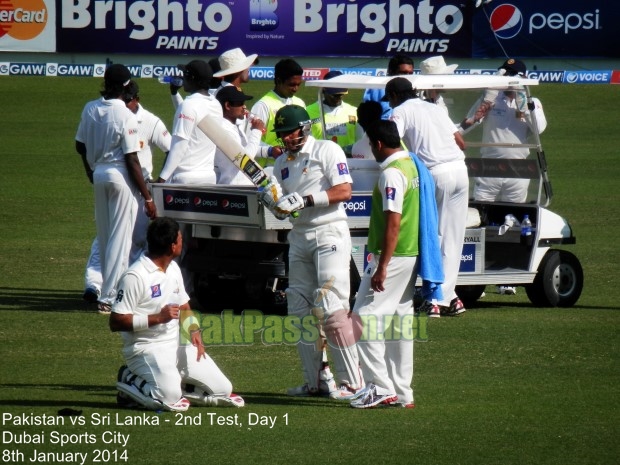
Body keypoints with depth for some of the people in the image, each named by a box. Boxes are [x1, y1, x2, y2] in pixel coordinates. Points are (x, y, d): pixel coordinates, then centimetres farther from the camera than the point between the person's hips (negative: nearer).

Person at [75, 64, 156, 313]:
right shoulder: (125, 116, -18)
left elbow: (81, 146, 11)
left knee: (104, 235, 16)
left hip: (99, 173, 7)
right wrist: (147, 197, -12)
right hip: (121, 176, -6)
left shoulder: (90, 109, 1)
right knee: (121, 237, -2)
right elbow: (131, 160, -18)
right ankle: (109, 297, -4)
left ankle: (110, 288, 25)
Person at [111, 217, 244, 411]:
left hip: (177, 346, 8)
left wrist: (193, 331, 0)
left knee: (222, 389, 1)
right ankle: (131, 381, -4)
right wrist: (158, 318, -23)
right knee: (169, 398, -31)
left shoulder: (173, 269, 11)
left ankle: (167, 383, 12)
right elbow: (116, 322, -18)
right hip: (146, 349, -8)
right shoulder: (135, 277, -16)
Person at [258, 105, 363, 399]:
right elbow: (284, 210, 15)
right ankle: (315, 381, 12)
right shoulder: (282, 164, 15)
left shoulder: (326, 151, -6)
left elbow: (344, 191, -15)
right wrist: (273, 203, -7)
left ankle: (353, 382, -13)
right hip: (299, 237, 8)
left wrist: (304, 200, -21)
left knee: (332, 308, -14)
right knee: (300, 310, 6)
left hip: (329, 234, -8)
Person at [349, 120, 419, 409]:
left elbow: (393, 224, -22)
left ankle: (380, 387, -12)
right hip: (411, 255, 10)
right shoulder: (411, 166, 13)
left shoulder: (391, 173, -16)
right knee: (399, 322, 12)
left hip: (391, 256, -10)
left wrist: (382, 267, -23)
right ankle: (402, 393, 13)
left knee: (365, 317, -7)